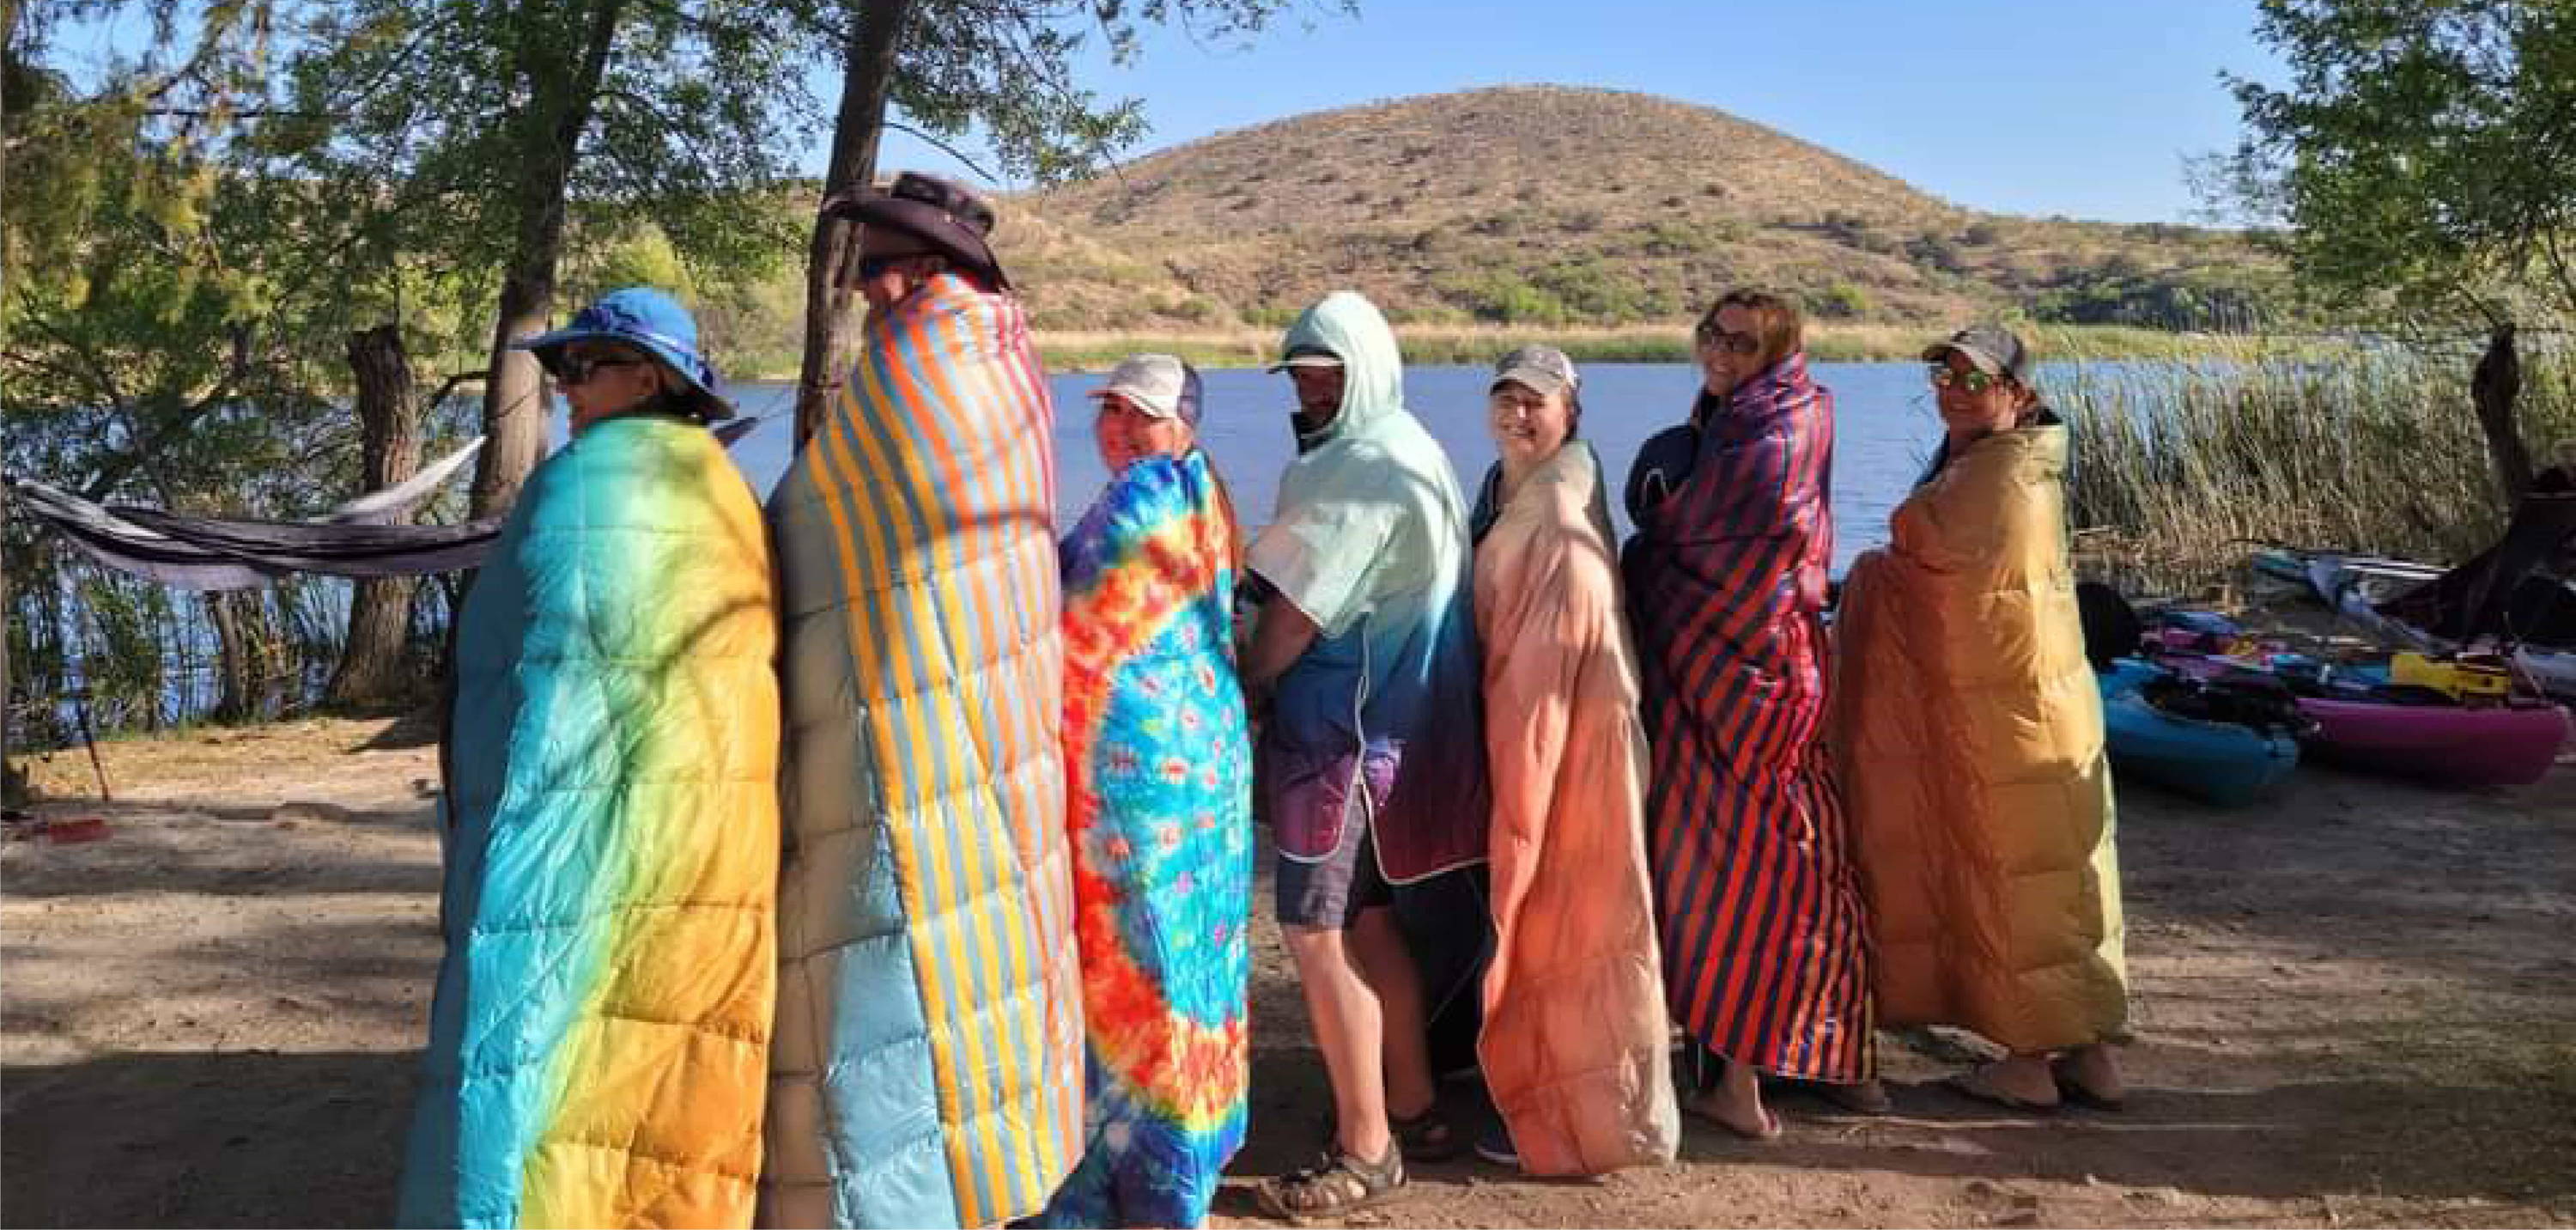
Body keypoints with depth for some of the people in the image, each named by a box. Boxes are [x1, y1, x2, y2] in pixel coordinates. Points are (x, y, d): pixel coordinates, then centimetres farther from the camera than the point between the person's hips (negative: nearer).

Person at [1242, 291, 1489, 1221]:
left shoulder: (1357, 470, -16)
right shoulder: (1412, 453, 16)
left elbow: (1295, 616, -15)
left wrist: (1238, 688, 1)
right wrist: (1265, 679, 8)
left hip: (1346, 729, -10)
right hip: (1398, 721, 10)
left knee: (1317, 932, -5)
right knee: (1369, 922, 16)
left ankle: (1365, 1149, 4)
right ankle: (1413, 1109, 26)